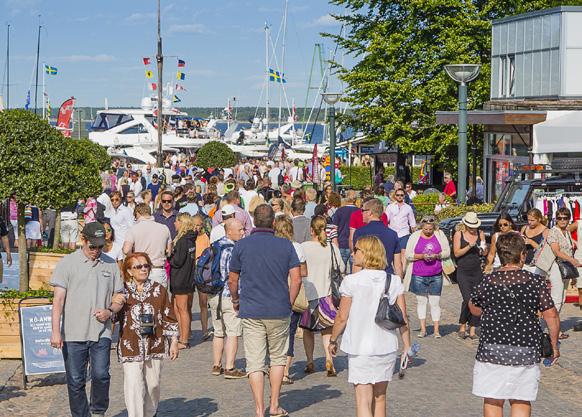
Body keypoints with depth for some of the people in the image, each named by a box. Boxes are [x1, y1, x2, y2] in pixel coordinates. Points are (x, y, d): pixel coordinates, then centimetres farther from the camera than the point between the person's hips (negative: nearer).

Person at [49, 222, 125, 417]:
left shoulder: (110, 265, 10)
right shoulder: (67, 263, 1)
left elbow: (119, 297, 18)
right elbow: (58, 299, -4)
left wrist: (110, 311, -5)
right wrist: (55, 331, -13)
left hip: (101, 333, 1)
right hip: (72, 334, -1)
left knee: (101, 375, -11)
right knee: (75, 381, 3)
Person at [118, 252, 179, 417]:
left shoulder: (159, 290, 5)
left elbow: (169, 318, 8)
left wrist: (173, 342, 5)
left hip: (155, 345, 2)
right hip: (131, 347, -2)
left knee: (153, 384, 12)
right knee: (134, 387, -10)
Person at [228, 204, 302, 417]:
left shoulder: (242, 245, -1)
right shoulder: (286, 245, 0)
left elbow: (232, 280, 5)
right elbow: (296, 279, -3)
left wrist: (236, 301, 23)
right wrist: (289, 303, 11)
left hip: (251, 312, -1)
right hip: (279, 312, 1)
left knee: (255, 363, 2)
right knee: (278, 358, 17)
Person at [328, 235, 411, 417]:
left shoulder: (351, 281, -11)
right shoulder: (394, 281, 0)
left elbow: (342, 318, -6)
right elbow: (403, 317, 0)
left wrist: (333, 340, 8)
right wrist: (407, 345, 10)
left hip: (360, 349, -4)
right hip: (387, 347, 4)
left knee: (363, 400, -3)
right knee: (380, 397, 18)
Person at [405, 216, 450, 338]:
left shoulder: (440, 235, 5)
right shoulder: (415, 236, 2)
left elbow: (447, 253, 7)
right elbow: (408, 255, 1)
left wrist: (436, 255, -12)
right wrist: (421, 256, -14)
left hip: (436, 275, 0)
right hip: (418, 275, 0)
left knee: (435, 302, -2)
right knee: (421, 301, 5)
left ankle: (436, 330, 1)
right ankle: (423, 329, 12)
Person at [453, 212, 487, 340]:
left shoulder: (480, 233, 6)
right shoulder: (458, 234, -2)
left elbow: (484, 254, 12)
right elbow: (456, 253, -8)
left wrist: (483, 249, -10)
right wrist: (469, 246, -19)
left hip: (477, 271, 3)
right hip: (463, 272, -3)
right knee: (468, 299, -16)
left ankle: (472, 330, 6)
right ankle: (462, 326, 4)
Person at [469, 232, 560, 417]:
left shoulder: (488, 281, -3)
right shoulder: (535, 282, -6)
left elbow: (474, 309, 11)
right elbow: (551, 316, -5)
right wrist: (554, 345, 7)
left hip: (492, 350, 0)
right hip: (526, 352, 0)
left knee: (492, 401, 10)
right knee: (521, 401, 12)